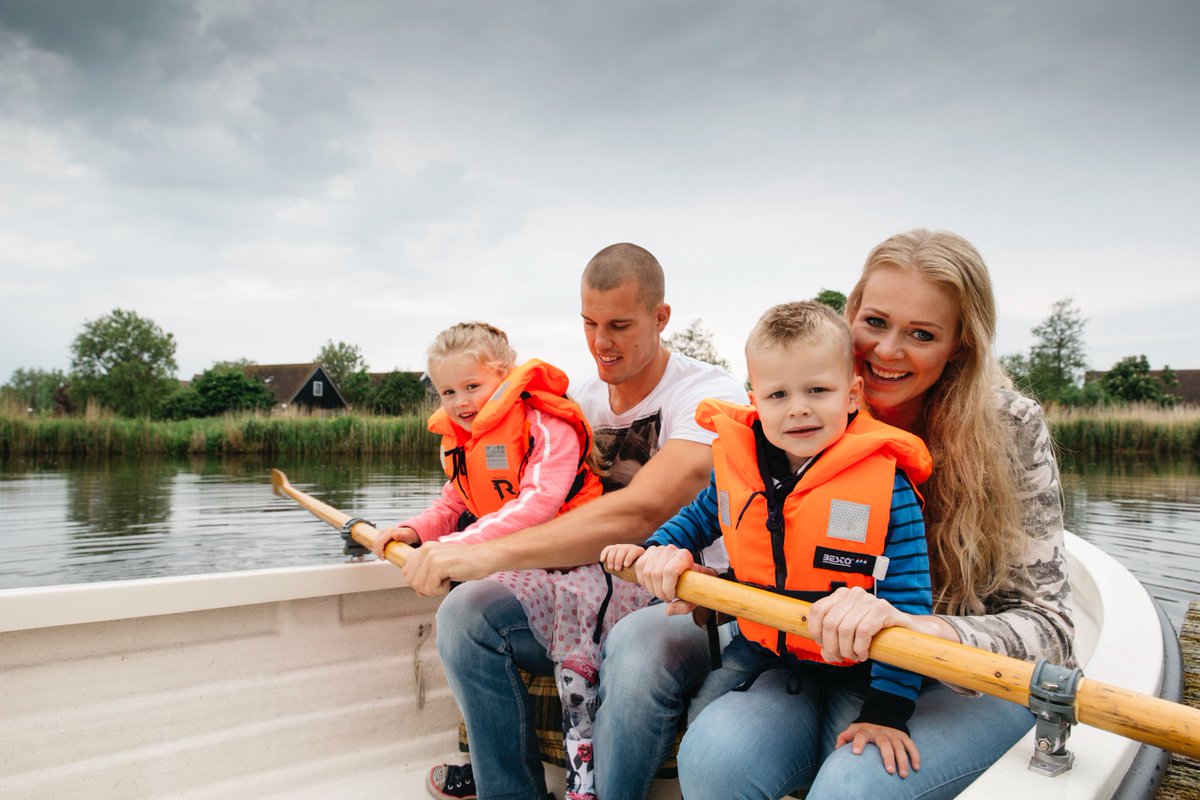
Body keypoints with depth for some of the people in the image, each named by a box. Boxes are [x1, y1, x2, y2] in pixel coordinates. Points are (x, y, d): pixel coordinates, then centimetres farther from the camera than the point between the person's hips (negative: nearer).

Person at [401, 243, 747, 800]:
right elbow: (554, 511, 9)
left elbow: (640, 513, -31)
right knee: (466, 610, -12)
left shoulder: (709, 394, -15)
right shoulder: (581, 402, 8)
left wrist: (490, 554, -37)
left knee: (638, 645, -39)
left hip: (689, 606, -6)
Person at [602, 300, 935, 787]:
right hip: (755, 651, 5)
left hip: (843, 674, -4)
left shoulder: (886, 485, -18)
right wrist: (657, 550, 4)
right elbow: (702, 515, 19)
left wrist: (887, 709, -19)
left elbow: (906, 604, -15)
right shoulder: (738, 462, -5)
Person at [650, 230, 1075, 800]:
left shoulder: (1010, 428, -13)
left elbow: (1048, 628, -16)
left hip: (978, 683, -2)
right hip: (840, 664, 3)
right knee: (714, 754, -24)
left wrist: (915, 626, -36)